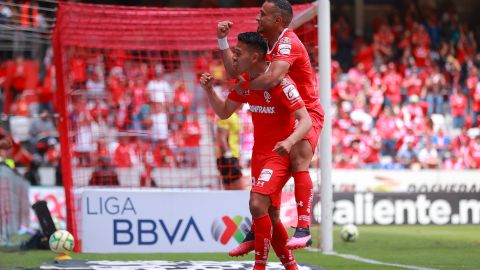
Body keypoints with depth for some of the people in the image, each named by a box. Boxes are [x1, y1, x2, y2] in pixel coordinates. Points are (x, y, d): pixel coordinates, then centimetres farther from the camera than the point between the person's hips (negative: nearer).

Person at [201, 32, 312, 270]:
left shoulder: (280, 83, -20)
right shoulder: (244, 82, 4)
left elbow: (306, 121, -24)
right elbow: (224, 112, 16)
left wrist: (290, 141, -43)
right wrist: (209, 90, -2)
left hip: (280, 154, -8)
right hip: (259, 152, 8)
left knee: (257, 204, -24)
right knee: (271, 217, 11)